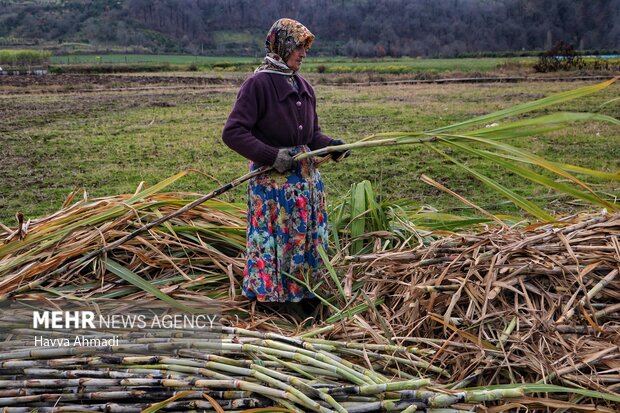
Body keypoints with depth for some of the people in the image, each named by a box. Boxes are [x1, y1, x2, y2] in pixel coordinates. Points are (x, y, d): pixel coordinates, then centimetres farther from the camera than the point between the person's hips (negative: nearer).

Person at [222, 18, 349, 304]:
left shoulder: (303, 86, 11)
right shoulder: (257, 84, -12)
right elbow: (232, 133, -16)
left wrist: (330, 145, -3)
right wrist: (271, 155, -22)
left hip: (306, 174, 7)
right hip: (273, 179, -7)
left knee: (308, 235, 13)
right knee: (275, 238, 3)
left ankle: (304, 290, 29)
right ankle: (268, 292, 21)